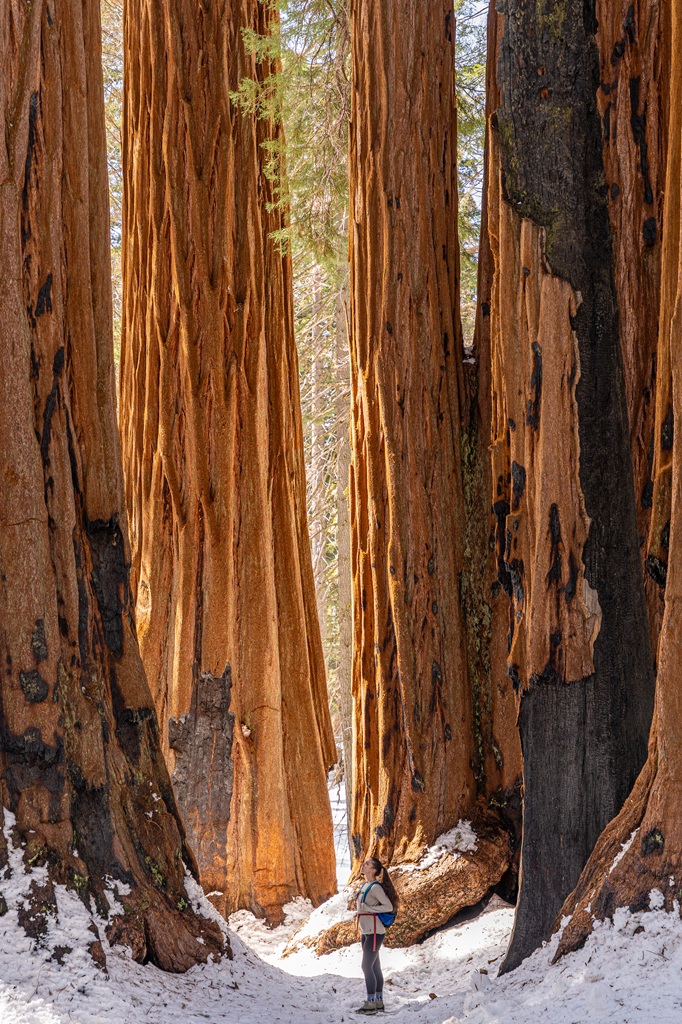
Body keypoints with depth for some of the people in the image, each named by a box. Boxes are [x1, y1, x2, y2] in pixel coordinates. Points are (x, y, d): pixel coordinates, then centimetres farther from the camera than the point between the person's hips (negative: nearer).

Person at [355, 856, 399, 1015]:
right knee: (374, 967, 11)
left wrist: (367, 908, -21)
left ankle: (371, 1003, -7)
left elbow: (388, 906, -21)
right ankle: (379, 1001, 16)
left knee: (367, 966, -9)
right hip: (366, 932, 9)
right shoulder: (365, 886, 12)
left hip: (374, 933, -9)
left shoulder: (375, 887, -15)